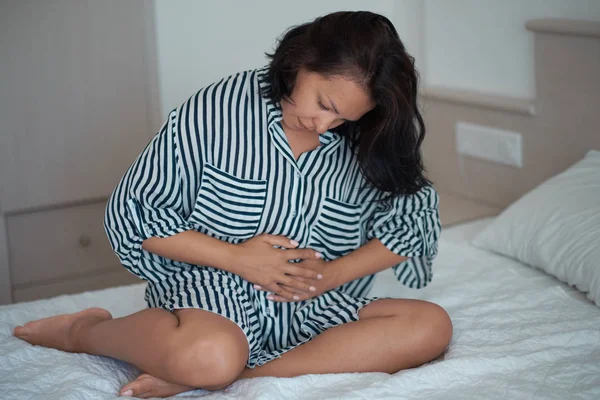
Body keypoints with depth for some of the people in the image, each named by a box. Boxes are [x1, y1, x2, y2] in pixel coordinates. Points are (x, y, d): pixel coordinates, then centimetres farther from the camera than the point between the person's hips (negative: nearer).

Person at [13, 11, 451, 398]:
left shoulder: (364, 145, 2)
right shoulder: (216, 109, -7)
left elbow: (414, 222, 5)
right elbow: (132, 212, -5)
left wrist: (330, 275, -10)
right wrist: (236, 257, -13)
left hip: (314, 309, 5)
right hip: (210, 288, -4)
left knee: (431, 326, -19)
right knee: (211, 355, -40)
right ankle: (86, 330, -3)